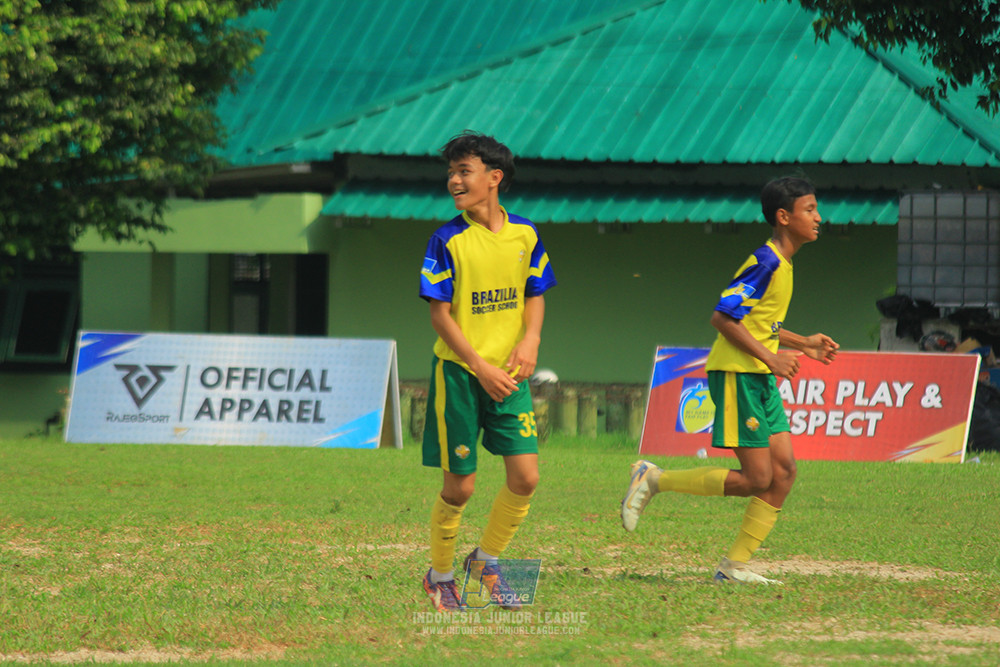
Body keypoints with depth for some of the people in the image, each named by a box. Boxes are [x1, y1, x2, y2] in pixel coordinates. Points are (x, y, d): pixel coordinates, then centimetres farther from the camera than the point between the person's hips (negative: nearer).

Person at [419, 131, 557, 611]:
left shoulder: (525, 234, 2)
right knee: (459, 487, 0)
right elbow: (440, 314, -10)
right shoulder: (448, 241, -10)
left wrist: (530, 339, -8)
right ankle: (440, 576, 21)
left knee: (525, 477, -5)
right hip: (458, 373, -3)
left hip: (508, 375, 3)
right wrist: (480, 367, -17)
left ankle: (487, 562, 17)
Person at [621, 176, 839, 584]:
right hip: (737, 376, -10)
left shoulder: (781, 264, 14)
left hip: (761, 380, 10)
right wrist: (770, 357, -22)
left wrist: (803, 344, 18)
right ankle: (654, 479, 2)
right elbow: (723, 317, -21)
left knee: (783, 473, 1)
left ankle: (735, 566, 5)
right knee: (756, 479, -9)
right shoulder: (766, 262, -16)